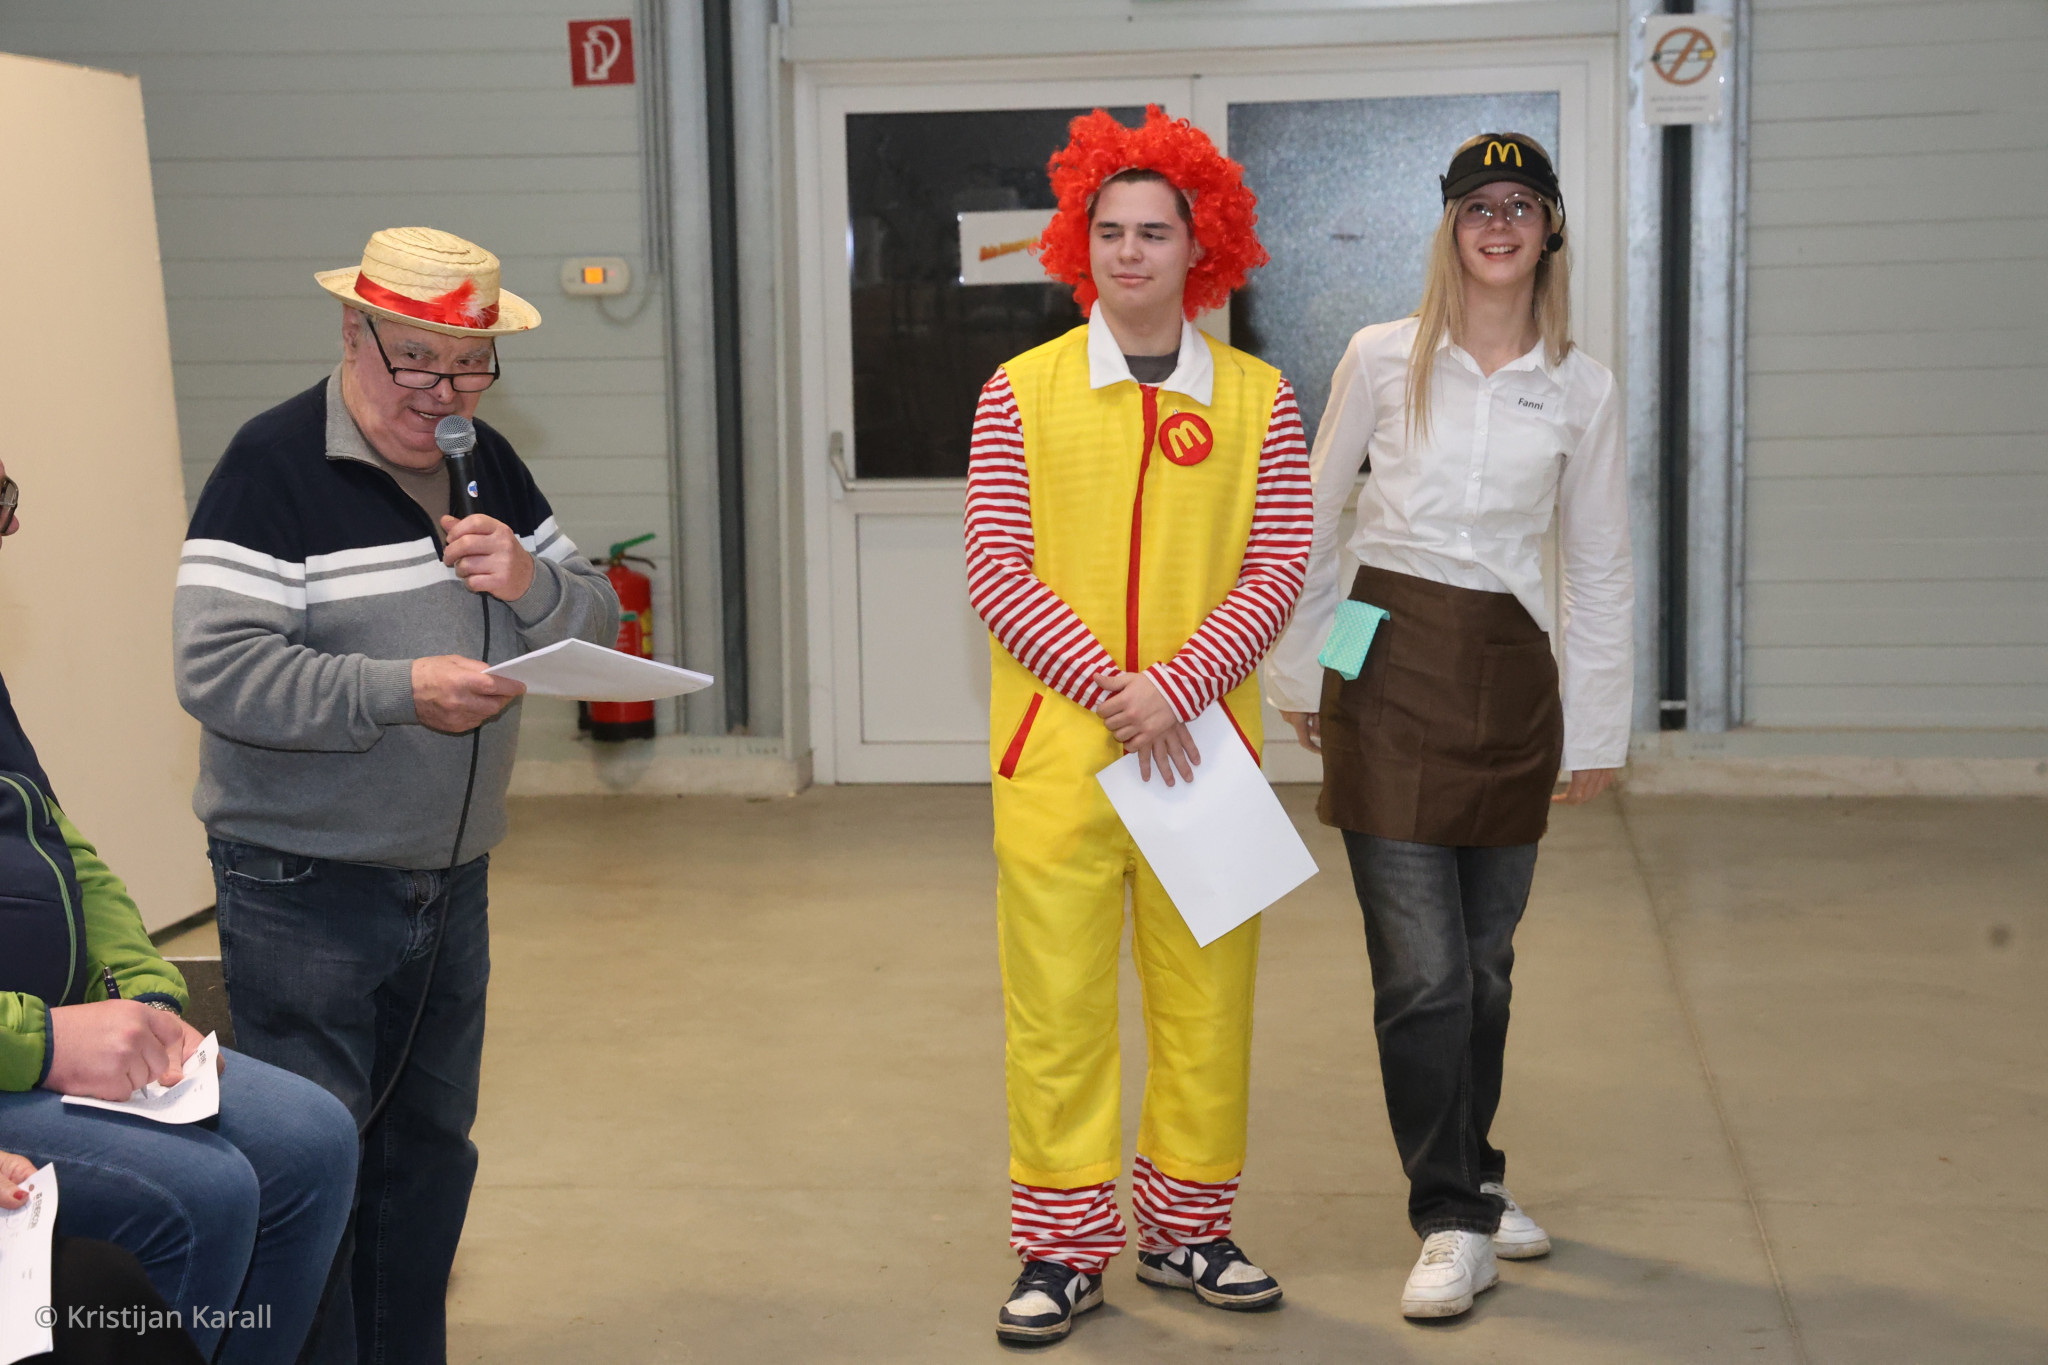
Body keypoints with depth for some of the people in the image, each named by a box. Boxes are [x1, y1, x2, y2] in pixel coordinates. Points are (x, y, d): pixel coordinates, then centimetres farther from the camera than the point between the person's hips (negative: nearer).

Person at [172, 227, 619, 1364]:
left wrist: (530, 583, -11)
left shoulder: (487, 466, 8)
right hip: (304, 888, -7)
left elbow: (598, 623, 10)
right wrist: (402, 690, -28)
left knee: (430, 1145, 16)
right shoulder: (274, 464, -14)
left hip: (452, 877, 7)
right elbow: (216, 673, -22)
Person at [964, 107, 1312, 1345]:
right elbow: (999, 575, -3)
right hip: (1056, 745, -1)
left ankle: (1187, 1224, 26)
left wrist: (1180, 686, -14)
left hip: (1204, 742, 1)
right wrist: (1114, 688, -13)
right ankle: (1066, 1248, 15)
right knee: (1057, 998, 2)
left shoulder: (1260, 400, 3)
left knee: (1206, 989, 9)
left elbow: (1279, 570, -1)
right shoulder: (1023, 392, 1)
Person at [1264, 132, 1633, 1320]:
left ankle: (1467, 1177, 31)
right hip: (1390, 670, -2)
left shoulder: (1582, 388, 4)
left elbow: (1600, 569, 9)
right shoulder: (1384, 360, 0)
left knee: (1485, 962, 12)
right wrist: (1299, 673, 9)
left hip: (1511, 676, 2)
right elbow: (1314, 519, 8)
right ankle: (1456, 1222, 5)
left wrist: (1598, 727, 8)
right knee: (1423, 968, -5)